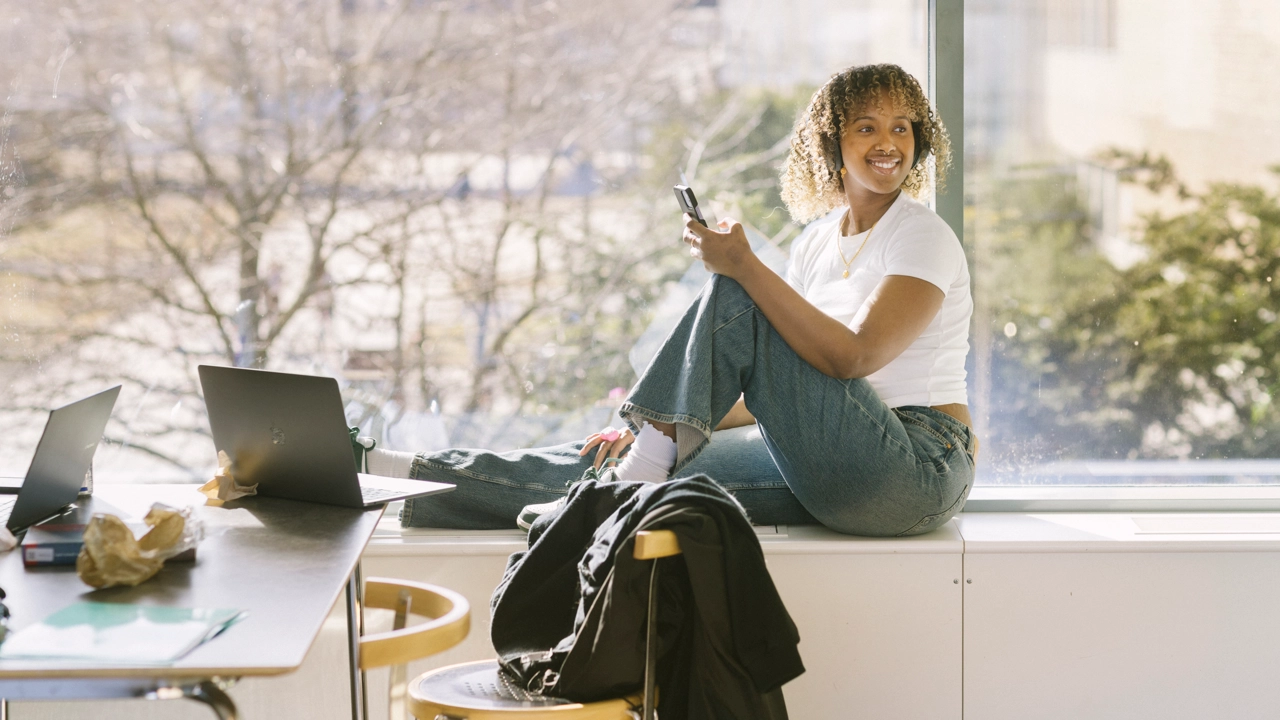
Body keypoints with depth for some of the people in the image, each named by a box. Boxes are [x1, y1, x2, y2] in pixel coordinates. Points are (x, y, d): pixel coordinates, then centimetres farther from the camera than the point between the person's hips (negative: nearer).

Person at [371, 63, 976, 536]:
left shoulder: (923, 238, -6)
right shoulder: (815, 244, 16)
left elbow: (851, 358, -22)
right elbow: (777, 392, 14)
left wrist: (745, 267, -26)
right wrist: (662, 428, 1)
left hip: (918, 469, -7)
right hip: (834, 466, 7)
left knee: (735, 296, -18)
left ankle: (636, 478, -19)